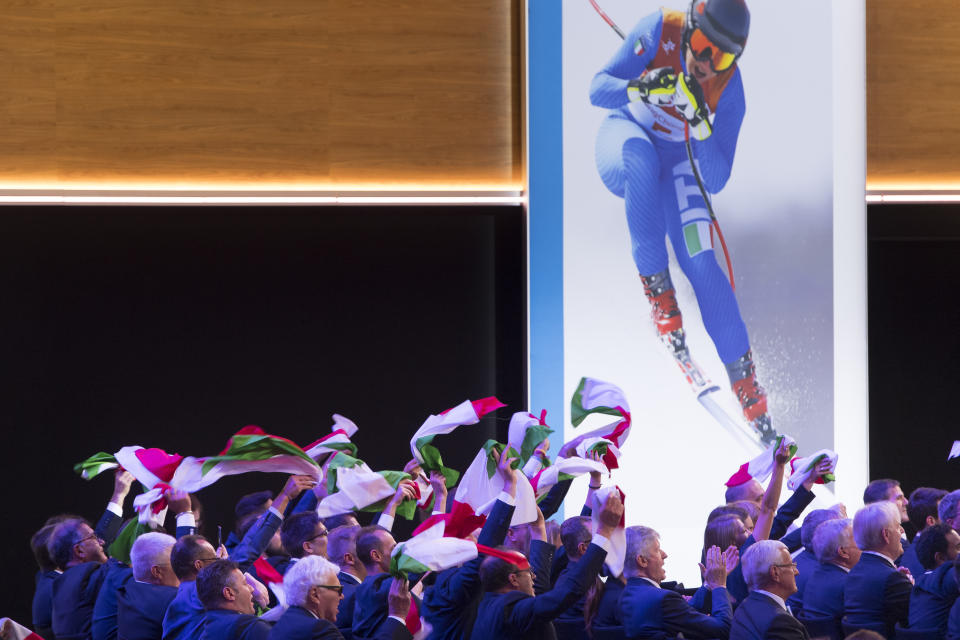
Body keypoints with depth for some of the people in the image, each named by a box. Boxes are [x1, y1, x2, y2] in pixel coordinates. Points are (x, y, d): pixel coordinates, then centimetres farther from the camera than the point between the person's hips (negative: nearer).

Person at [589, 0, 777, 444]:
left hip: (680, 166, 1)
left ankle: (744, 379, -6)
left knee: (700, 264, -16)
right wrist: (639, 90, -43)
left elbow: (715, 181, -20)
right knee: (643, 159, -39)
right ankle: (656, 291, -30)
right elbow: (597, 90, -23)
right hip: (625, 139, -1)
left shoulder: (729, 89, -21)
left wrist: (701, 128, -38)